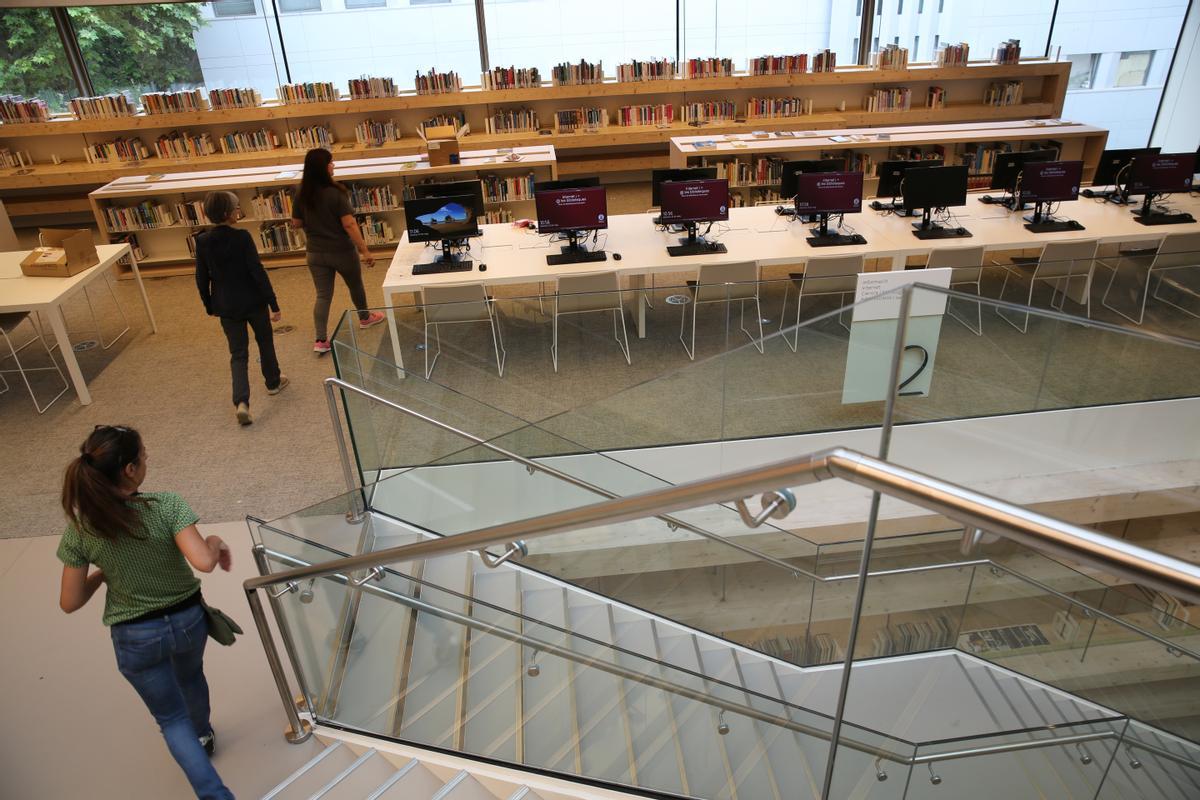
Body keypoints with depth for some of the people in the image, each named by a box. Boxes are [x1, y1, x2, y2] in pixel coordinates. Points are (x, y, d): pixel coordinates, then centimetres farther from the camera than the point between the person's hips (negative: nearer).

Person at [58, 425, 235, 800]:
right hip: (188, 620, 1)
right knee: (191, 678, 35)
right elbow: (203, 562, -36)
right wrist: (216, 543, -15)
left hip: (136, 638, -1)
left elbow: (70, 602, -10)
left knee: (172, 718, 19)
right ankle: (202, 735, 63)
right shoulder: (166, 506, -26)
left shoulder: (79, 530, -18)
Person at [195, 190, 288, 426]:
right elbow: (258, 272, -18)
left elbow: (201, 279, 2)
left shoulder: (202, 241, -4)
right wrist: (273, 303, -12)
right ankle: (273, 382, 40)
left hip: (226, 307, 3)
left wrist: (209, 306, 16)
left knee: (238, 353, 7)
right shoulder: (242, 237, -17)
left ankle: (241, 402, -9)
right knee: (265, 341, 21)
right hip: (253, 301, -3)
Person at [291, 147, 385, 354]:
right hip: (341, 251, -4)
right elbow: (349, 224, -23)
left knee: (323, 295, 6)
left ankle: (321, 340, -1)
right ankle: (364, 318, 44)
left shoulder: (301, 195, -4)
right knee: (355, 285, 22)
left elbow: (296, 223, 7)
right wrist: (365, 250, -18)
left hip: (315, 253, 4)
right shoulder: (336, 193, -21)